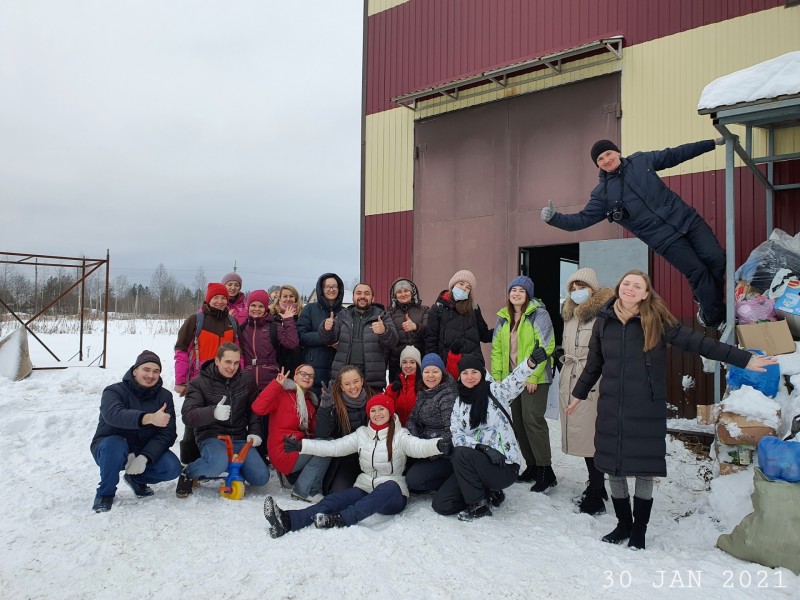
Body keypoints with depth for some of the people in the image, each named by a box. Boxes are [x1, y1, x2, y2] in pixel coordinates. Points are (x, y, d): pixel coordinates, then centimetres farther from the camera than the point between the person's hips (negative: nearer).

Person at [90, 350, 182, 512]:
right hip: (110, 447, -3)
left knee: (172, 468, -23)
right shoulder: (115, 391, -15)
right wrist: (149, 418, -57)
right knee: (114, 444, -37)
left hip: (146, 450, 3)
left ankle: (136, 479, 8)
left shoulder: (164, 396, -5)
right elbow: (114, 414, -40)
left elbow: (167, 434, -13)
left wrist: (145, 457, -30)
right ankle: (105, 493, -11)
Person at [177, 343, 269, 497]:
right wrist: (213, 412, -36)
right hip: (211, 437, -4)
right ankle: (188, 473, -2)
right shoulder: (200, 383, -6)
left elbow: (254, 409, 15)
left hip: (239, 438, 4)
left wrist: (254, 432, -1)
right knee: (218, 464, -37)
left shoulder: (247, 380, 5)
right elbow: (187, 415, -18)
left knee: (261, 478, -11)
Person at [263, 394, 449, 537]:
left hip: (391, 495, -3)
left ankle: (341, 519, -51)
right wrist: (301, 445, -9)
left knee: (389, 486, -37)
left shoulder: (399, 435, -5)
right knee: (334, 500, -23)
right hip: (365, 489, 4)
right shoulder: (362, 433, 9)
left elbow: (418, 447, -24)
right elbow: (333, 447, 2)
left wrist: (438, 445, -48)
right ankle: (288, 521, -46)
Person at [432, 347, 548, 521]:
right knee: (441, 504, -4)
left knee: (461, 454, -30)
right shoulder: (459, 403, 6)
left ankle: (478, 506, -10)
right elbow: (456, 435, -4)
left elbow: (515, 379, -29)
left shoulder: (496, 391, -7)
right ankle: (488, 492, 15)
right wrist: (482, 448, -23)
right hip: (475, 464, 6)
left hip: (504, 464, -5)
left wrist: (531, 361, -50)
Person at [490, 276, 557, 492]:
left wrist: (533, 376, -17)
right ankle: (531, 466, 21)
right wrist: (496, 376, 7)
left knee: (533, 420, -11)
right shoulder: (503, 318, 12)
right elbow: (496, 349, 14)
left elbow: (546, 347, -13)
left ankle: (545, 471, -3)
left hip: (534, 378, -7)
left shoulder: (538, 314, -7)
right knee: (518, 422, 9)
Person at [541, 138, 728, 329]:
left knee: (717, 259, -4)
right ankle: (715, 318, 16)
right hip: (664, 238, -3)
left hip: (686, 218, 4)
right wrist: (554, 218, -24)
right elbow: (583, 219, -8)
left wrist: (712, 143, 18)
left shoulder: (641, 160, 4)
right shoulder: (602, 193, -4)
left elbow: (675, 154, 14)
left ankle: (709, 310, 21)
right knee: (697, 271, -8)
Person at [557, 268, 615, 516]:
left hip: (593, 384, -8)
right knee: (582, 436, 15)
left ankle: (596, 497, 6)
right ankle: (596, 486, 30)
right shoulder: (570, 314, 17)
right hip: (571, 383, 8)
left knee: (593, 438, -4)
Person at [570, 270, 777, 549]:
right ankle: (623, 524, 29)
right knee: (613, 469, 8)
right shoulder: (604, 322, 3)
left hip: (647, 411, -2)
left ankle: (639, 530, 25)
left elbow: (697, 342, -6)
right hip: (610, 410, 2)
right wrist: (579, 394, 24)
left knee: (644, 471, 5)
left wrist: (744, 359, -10)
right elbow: (593, 364, 15)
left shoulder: (657, 321, -5)